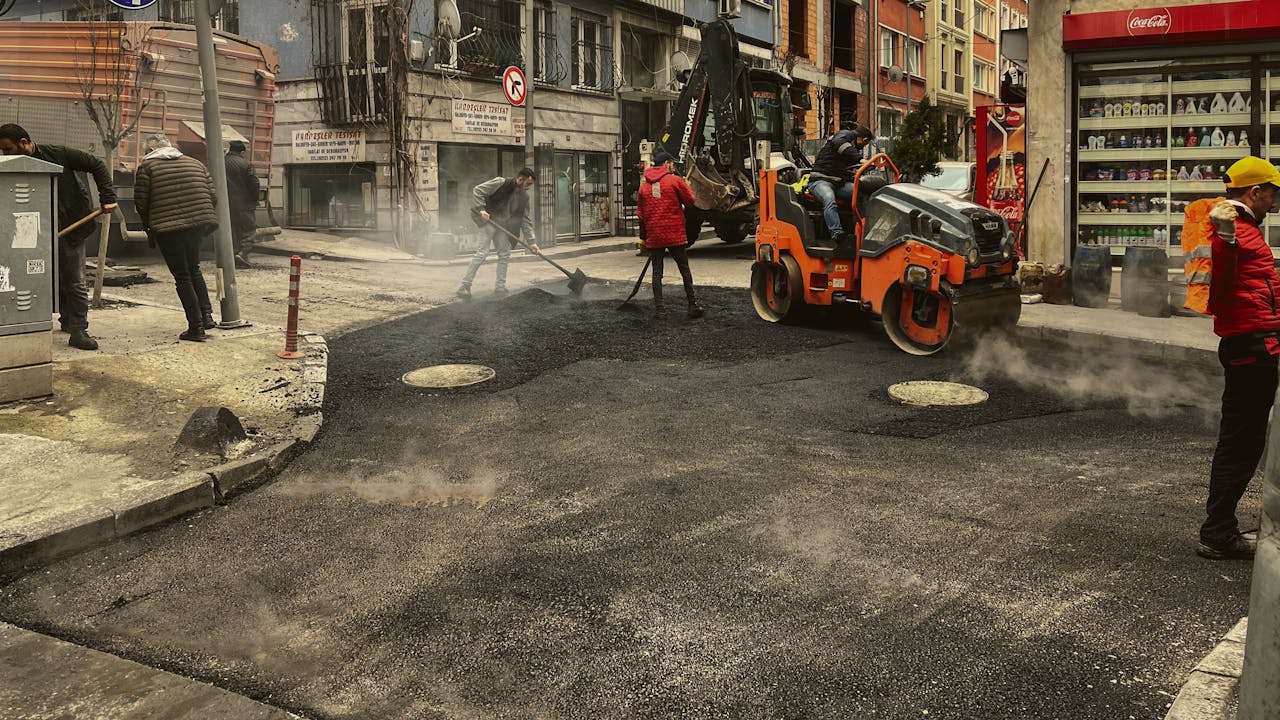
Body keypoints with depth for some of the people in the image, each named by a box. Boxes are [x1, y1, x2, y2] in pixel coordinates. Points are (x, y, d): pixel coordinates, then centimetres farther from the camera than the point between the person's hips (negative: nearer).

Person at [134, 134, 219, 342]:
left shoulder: (147, 166, 1)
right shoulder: (195, 163, 13)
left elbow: (141, 201, -1)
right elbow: (212, 194, 9)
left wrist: (148, 226, 15)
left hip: (168, 229, -4)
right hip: (199, 223, 4)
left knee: (182, 277, 2)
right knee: (193, 269, 23)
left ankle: (196, 327, 0)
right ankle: (206, 314, 12)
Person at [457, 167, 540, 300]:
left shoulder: (524, 196, 4)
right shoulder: (501, 183, -15)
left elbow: (526, 220, 5)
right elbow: (477, 191, -15)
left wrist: (531, 241, -2)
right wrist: (481, 209, -24)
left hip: (502, 225, 7)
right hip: (487, 219, -7)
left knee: (505, 254, 4)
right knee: (482, 252, -14)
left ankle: (500, 286, 12)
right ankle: (465, 285, -12)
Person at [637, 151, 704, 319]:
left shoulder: (644, 185, 8)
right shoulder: (675, 180, -4)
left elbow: (641, 214, 11)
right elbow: (691, 201, -1)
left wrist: (642, 237, 19)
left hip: (654, 236, 3)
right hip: (675, 235, -3)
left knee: (657, 272, 5)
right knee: (685, 270, 5)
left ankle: (659, 309, 3)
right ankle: (693, 306, 7)